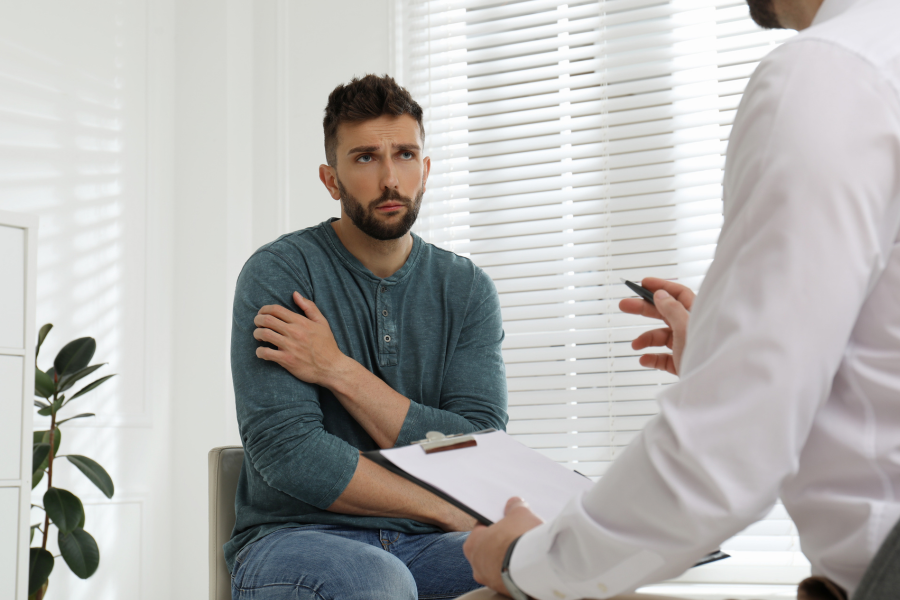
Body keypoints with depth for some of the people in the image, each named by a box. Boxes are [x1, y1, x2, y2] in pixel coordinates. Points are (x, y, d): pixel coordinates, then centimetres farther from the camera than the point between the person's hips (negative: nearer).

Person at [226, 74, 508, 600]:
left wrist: (338, 370, -14)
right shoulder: (279, 273, -5)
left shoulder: (467, 289, 5)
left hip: (423, 541, 3)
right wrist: (449, 513, -15)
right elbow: (286, 450, -15)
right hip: (295, 537, -3)